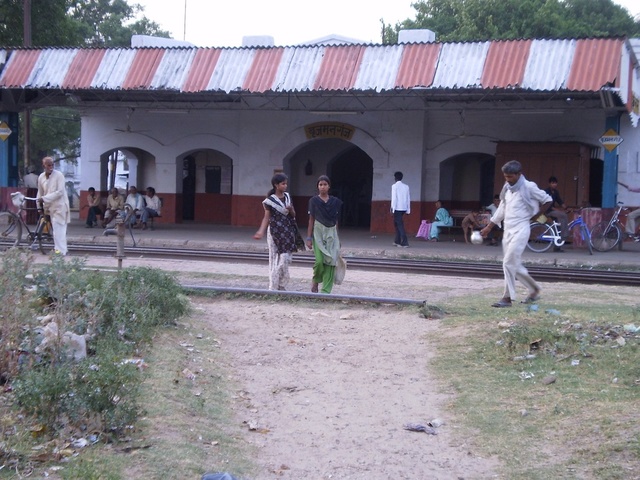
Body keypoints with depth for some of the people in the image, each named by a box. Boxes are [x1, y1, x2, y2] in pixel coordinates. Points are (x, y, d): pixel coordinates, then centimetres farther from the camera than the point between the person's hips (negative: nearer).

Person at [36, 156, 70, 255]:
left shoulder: (59, 175, -13)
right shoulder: (41, 177, 5)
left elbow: (59, 192, -19)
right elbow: (40, 192, 17)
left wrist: (44, 198, -22)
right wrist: (39, 204, 13)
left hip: (60, 206, -6)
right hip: (50, 207, 6)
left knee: (58, 229, -11)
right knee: (56, 229, 12)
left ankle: (60, 250, -8)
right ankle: (59, 250, 20)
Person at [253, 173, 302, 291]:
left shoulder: (287, 197, 8)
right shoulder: (270, 200, -8)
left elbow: (293, 215, 12)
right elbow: (266, 217, -8)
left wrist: (291, 209, -11)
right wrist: (261, 232, -20)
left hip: (287, 232, 5)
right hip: (275, 232, -5)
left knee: (286, 258, 5)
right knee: (275, 259, -1)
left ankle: (281, 286, 17)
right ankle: (273, 288, 5)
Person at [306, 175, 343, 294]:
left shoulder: (335, 202, 6)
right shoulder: (314, 201, 0)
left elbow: (336, 221, 12)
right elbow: (311, 220, 1)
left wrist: (337, 238, 13)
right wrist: (309, 238, -3)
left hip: (331, 233, 2)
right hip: (318, 232, -2)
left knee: (330, 262, -4)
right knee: (320, 260, -15)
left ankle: (325, 291, 2)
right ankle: (316, 280, 15)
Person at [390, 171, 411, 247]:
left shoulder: (394, 186, -6)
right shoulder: (406, 186, 10)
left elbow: (394, 198, -12)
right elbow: (408, 198, 10)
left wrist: (392, 208, -10)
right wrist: (408, 209, 14)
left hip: (397, 208, -6)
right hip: (404, 208, 6)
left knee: (400, 224, -6)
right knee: (397, 223, 19)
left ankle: (405, 242, -16)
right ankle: (397, 241, 23)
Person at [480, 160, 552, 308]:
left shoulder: (528, 187, -8)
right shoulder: (507, 188, 12)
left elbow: (547, 200, 0)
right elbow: (501, 210, 19)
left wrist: (535, 214, 2)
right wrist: (488, 227, 18)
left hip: (520, 230, -8)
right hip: (508, 230, 8)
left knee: (509, 263, -13)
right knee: (515, 265, 11)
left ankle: (507, 297, -7)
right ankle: (534, 290, 26)